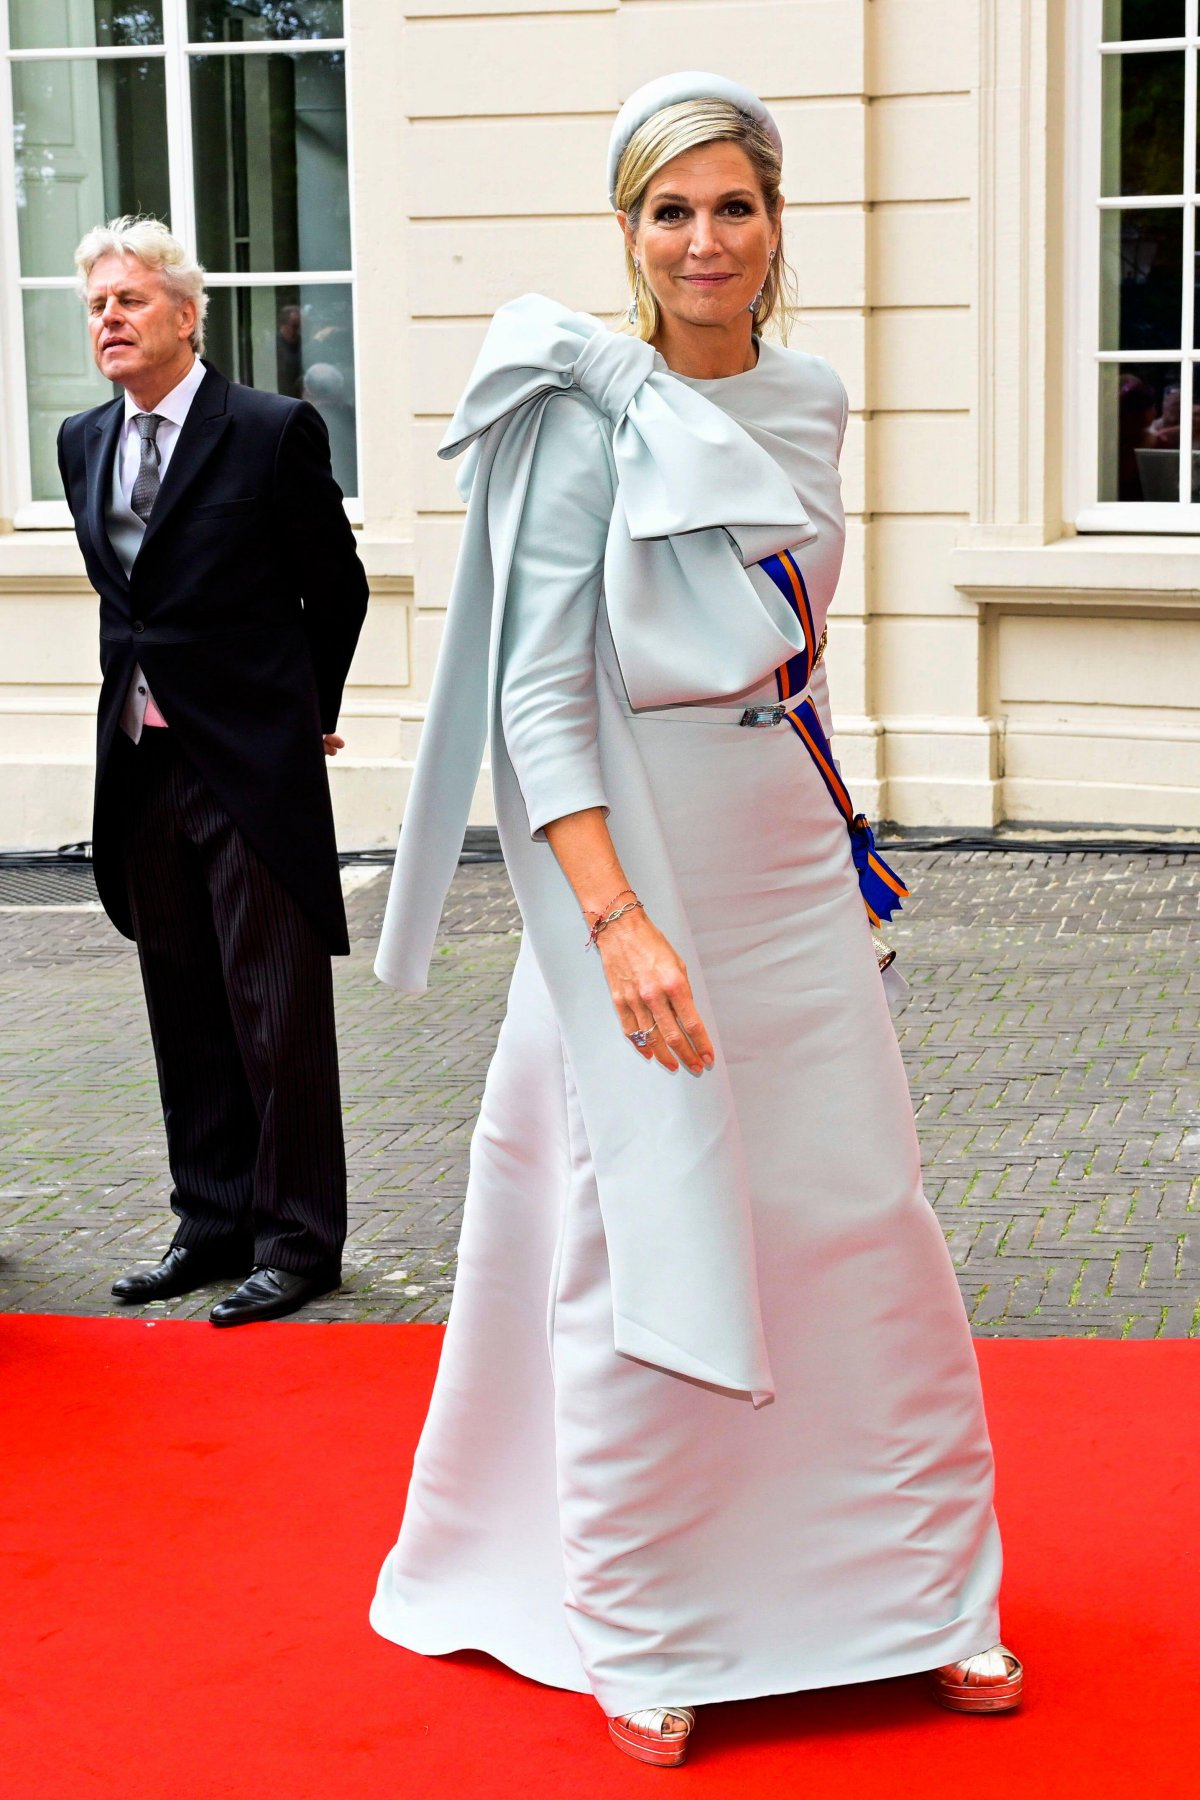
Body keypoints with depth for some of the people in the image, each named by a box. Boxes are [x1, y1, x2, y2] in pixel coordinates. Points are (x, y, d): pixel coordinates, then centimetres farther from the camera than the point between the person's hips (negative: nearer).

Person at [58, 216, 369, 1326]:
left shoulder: (275, 432, -7)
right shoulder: (83, 442, 10)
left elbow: (337, 590, 2)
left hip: (255, 770, -6)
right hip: (140, 765, 6)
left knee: (280, 1016, -1)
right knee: (186, 1015, 13)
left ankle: (298, 1239, 10)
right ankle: (213, 1225, 24)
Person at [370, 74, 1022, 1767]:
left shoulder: (801, 405, 8)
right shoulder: (588, 414, -11)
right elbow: (536, 689, -16)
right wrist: (617, 919, -24)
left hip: (798, 879, 6)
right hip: (639, 880, -6)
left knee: (865, 1224, 9)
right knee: (655, 1244, 2)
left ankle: (914, 1586, 25)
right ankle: (638, 1637, 19)